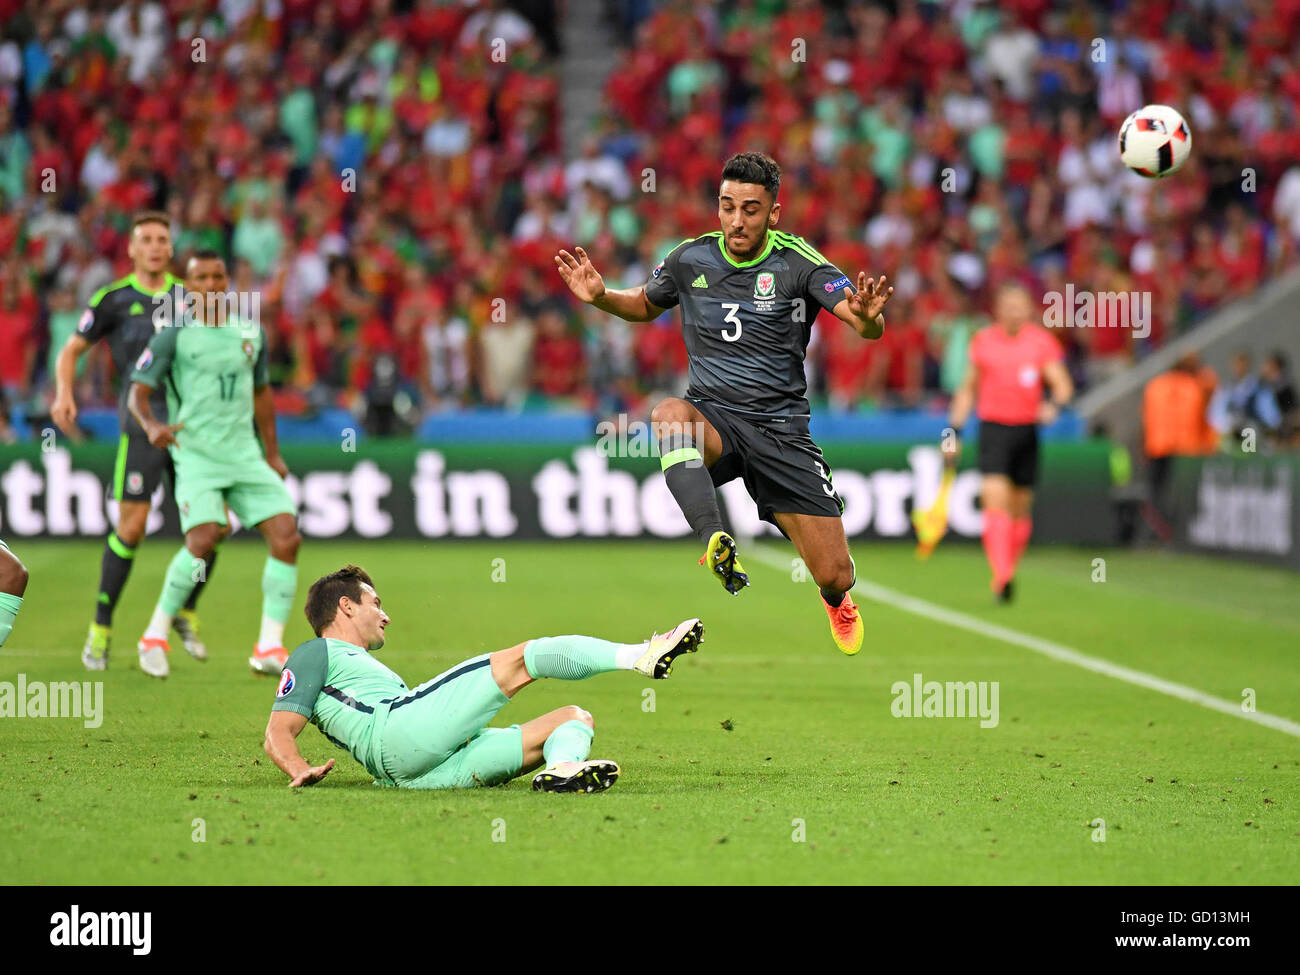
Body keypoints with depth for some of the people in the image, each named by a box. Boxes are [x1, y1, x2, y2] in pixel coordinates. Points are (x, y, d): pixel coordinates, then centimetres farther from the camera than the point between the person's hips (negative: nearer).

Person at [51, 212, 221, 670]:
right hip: (142, 422, -4)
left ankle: (186, 613, 19)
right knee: (131, 527, -11)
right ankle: (101, 628, 3)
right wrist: (64, 394, -13)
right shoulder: (114, 299, 1)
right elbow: (71, 350, 5)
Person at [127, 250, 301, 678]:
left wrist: (273, 453, 24)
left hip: (245, 456, 5)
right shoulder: (173, 335, -3)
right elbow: (137, 394, -6)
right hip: (195, 454, -5)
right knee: (203, 541, -24)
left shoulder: (251, 332, 12)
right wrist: (151, 425, -28)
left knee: (286, 537, -11)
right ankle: (156, 635, -5)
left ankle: (269, 647, -3)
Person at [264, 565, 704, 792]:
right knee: (523, 658, -12)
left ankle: (561, 768, -39)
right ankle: (642, 656, -21)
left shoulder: (364, 666, 44)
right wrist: (301, 771, -18)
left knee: (575, 717, -4)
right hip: (400, 733, -9)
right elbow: (278, 734, 5)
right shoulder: (315, 654, 18)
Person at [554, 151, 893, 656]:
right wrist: (601, 296, 0)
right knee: (669, 413, -37)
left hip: (780, 429, -1)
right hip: (712, 420, 1)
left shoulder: (798, 263, -9)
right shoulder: (691, 258, 1)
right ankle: (716, 543, -48)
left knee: (835, 577, -3)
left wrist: (866, 315, -44)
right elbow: (644, 306, 21)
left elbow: (869, 327, -19)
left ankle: (837, 598, 37)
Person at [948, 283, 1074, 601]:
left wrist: (1055, 405, -26)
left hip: (1026, 431, 1)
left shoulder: (1042, 342, 1)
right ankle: (1001, 574, -25)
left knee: (1021, 507, 9)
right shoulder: (983, 341, 4)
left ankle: (1009, 570, 27)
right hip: (993, 428, -1)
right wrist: (955, 430, 11)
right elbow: (968, 388, 15)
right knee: (995, 498, -17)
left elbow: (1062, 384, -4)